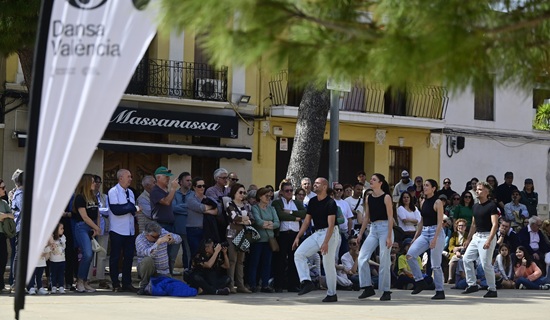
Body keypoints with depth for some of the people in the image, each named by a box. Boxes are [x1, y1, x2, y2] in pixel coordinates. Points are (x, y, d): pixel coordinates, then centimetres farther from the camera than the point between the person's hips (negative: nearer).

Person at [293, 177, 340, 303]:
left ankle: (332, 294, 6)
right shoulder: (312, 201, 9)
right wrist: (298, 237, 7)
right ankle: (306, 282, -11)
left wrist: (326, 242, -29)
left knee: (329, 264, -5)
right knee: (299, 253, -7)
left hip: (330, 233, -8)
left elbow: (331, 224, -20)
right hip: (317, 233, 8)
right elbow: (307, 221, 14)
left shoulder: (330, 203, -14)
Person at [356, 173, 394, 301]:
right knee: (362, 257, -6)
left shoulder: (386, 197, -6)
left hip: (384, 228, -6)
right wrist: (360, 234, 12)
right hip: (373, 229, 6)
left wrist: (389, 237, -14)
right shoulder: (368, 198, 10)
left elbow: (390, 218, -9)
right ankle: (368, 288, 2)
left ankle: (386, 291, 5)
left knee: (384, 261, -3)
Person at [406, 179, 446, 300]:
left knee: (435, 265, -3)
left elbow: (440, 222, -13)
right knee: (410, 255, -12)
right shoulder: (423, 202, 12)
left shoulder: (437, 202, -8)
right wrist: (416, 237, 14)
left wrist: (435, 239, -21)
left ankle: (440, 291, 7)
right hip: (424, 233, 7)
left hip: (436, 232, -7)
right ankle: (420, 281, -4)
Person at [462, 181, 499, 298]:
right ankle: (472, 285, 12)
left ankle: (492, 289, 2)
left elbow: (495, 224, -18)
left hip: (487, 236, -9)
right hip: (476, 236, 9)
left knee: (486, 264, -9)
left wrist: (489, 240, -27)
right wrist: (468, 239, 21)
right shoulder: (475, 206, 13)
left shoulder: (491, 206, -11)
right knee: (467, 259, 4)